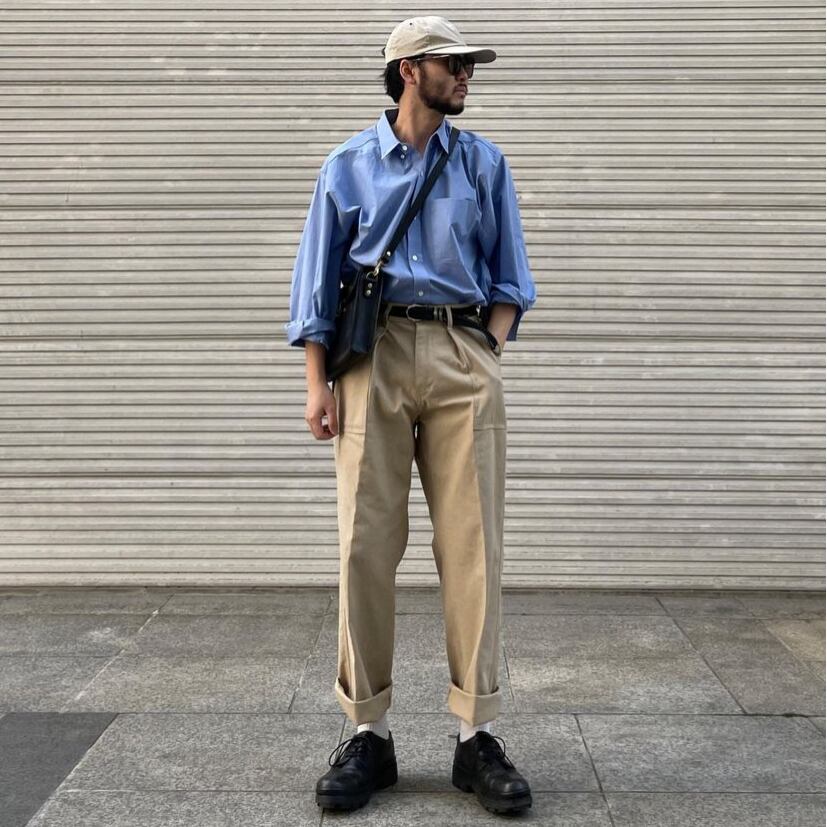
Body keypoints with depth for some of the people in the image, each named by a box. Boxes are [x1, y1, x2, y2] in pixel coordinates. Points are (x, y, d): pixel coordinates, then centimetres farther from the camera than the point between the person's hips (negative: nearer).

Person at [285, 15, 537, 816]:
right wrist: (320, 382, -1)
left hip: (464, 357, 1)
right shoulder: (348, 165, 11)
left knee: (472, 545, -3)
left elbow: (507, 275, 14)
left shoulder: (484, 163, 14)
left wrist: (489, 355, 0)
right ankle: (368, 733, 6)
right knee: (365, 545, -3)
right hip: (375, 354, -1)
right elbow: (317, 280, 8)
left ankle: (476, 734, 5)